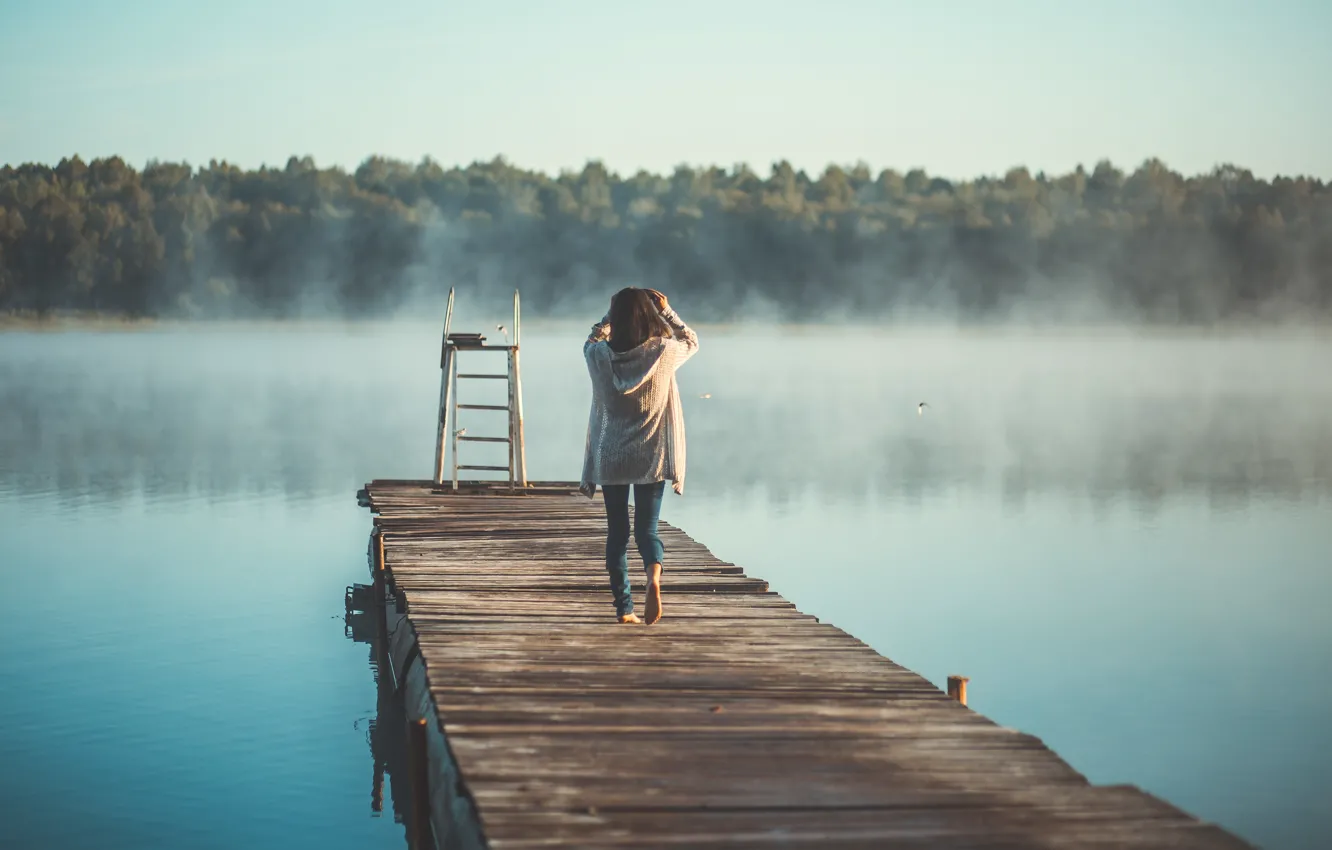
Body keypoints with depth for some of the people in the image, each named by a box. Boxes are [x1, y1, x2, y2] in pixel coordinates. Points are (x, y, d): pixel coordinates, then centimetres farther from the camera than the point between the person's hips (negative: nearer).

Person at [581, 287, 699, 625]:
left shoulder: (600, 356, -7)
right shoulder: (663, 353, -10)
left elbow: (591, 340, 19)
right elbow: (691, 341, 12)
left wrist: (612, 311, 20)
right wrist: (665, 309, 11)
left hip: (610, 459, 1)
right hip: (652, 458, -1)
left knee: (617, 533, 10)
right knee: (647, 529, 7)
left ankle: (624, 609, 11)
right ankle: (654, 575, -24)